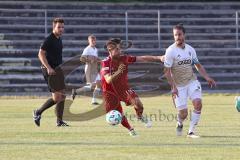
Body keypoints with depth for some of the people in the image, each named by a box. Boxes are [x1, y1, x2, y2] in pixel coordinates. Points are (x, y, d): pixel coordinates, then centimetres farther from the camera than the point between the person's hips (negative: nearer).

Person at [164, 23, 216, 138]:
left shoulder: (190, 49, 4)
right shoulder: (170, 51, -12)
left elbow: (198, 66, 16)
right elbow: (167, 71, -12)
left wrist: (207, 78, 4)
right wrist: (173, 87, -19)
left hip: (192, 82, 4)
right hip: (178, 86, -4)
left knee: (198, 103, -18)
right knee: (183, 113, -5)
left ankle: (191, 132, -7)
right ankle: (180, 124, 33)